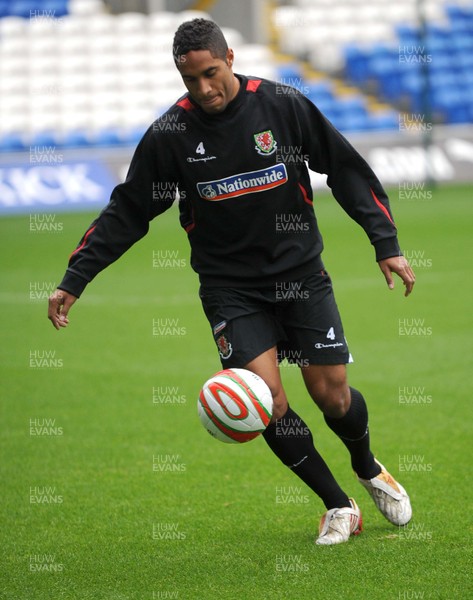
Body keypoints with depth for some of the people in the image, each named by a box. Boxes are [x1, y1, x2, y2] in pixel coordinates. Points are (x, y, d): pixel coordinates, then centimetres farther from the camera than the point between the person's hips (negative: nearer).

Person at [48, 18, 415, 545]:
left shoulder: (283, 105, -8)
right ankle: (338, 506, 3)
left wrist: (386, 244, -3)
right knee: (267, 398, -15)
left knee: (332, 394, -1)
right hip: (230, 288, 0)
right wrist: (74, 280, -5)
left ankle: (368, 470, 34)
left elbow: (347, 170, 1)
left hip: (300, 273, 0)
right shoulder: (169, 134, -8)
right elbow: (126, 212, 0)